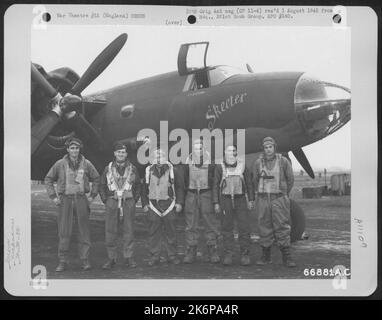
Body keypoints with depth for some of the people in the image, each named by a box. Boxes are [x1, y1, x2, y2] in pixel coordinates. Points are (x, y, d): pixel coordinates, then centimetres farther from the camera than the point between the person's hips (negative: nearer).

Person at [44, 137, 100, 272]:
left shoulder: (86, 164, 3)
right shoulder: (60, 164, 2)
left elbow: (96, 179, 15)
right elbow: (48, 179, 11)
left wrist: (92, 195, 7)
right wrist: (53, 196, 3)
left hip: (81, 199, 1)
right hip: (65, 199, 0)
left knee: (84, 231, 3)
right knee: (64, 232, 0)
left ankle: (85, 260, 11)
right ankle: (63, 261, 8)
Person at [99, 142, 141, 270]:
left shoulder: (132, 169, 7)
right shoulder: (108, 168, 6)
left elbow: (138, 186, 13)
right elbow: (102, 186, 11)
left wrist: (135, 200, 3)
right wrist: (105, 201, 3)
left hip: (129, 203, 0)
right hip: (112, 202, 0)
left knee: (129, 231, 3)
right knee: (110, 231, 0)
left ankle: (128, 258, 12)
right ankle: (111, 258, 10)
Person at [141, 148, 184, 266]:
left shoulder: (172, 171, 1)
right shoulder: (148, 171, 5)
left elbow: (180, 188, 6)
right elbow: (144, 189, 13)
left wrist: (179, 203, -2)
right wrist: (144, 203, 5)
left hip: (169, 205, -1)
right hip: (153, 205, 1)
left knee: (170, 232, 3)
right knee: (153, 232, 1)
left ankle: (172, 255, 14)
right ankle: (154, 256, 9)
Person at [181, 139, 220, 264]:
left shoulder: (210, 162, -1)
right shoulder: (188, 162, 5)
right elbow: (184, 181, 8)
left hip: (206, 194, -2)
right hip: (191, 195, 2)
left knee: (210, 223, -1)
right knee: (191, 225, 3)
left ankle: (213, 252, 7)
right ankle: (190, 253, 10)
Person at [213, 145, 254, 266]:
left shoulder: (242, 165, 6)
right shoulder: (220, 167, 4)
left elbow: (249, 183, 10)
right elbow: (215, 185, 5)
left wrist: (250, 200, 4)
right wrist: (216, 203, 0)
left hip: (240, 199, 0)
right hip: (225, 199, 0)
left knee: (244, 227, -2)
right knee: (226, 228, 2)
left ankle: (245, 255, 5)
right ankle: (228, 255, 10)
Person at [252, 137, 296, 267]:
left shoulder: (283, 161, -3)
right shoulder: (258, 163, 2)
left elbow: (290, 179, 9)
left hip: (279, 199, -2)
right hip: (263, 199, 2)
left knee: (282, 227, -3)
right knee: (265, 228, 5)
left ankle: (287, 257, 2)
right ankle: (266, 256, 14)